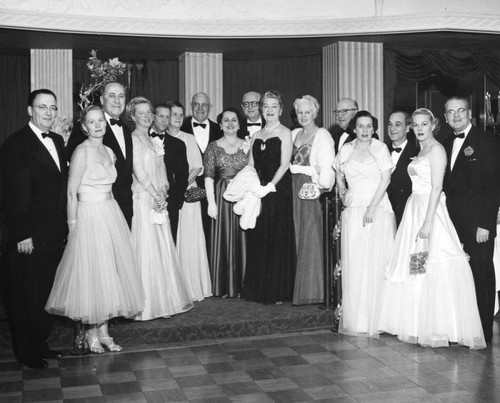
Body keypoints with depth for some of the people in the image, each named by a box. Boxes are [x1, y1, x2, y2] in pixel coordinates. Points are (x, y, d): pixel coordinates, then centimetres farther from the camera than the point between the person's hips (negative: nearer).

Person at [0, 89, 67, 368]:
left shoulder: (58, 141, 11)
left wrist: (64, 227, 9)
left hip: (56, 235, 7)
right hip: (30, 237, -6)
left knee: (47, 293, 14)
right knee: (26, 296, 7)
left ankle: (40, 343, 28)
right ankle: (26, 351, 21)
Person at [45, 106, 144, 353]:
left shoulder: (109, 152, 10)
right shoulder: (81, 152, -12)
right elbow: (71, 192, -12)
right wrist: (73, 225, -13)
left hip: (111, 214, 7)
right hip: (89, 215, -7)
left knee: (110, 273, 9)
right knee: (91, 274, 0)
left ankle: (104, 331, 20)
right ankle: (92, 333, 16)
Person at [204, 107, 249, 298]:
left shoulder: (247, 146, 8)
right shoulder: (213, 147, 4)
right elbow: (208, 176, -1)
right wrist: (211, 202, -8)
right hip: (221, 196, -1)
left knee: (242, 240, 3)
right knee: (223, 239, 1)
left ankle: (241, 284, 12)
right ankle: (223, 286, 9)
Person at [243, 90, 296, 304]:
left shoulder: (284, 133, -1)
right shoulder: (256, 136, 15)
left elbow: (284, 164, -10)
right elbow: (250, 166, 12)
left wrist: (270, 186, -20)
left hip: (278, 190, -5)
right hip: (258, 190, 5)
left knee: (278, 238, -2)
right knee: (258, 240, 6)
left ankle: (278, 291, 8)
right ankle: (259, 289, 16)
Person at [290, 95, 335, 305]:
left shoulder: (322, 135, -3)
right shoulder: (294, 134, 16)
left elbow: (326, 167, -10)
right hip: (296, 189, 6)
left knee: (311, 236, -3)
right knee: (298, 235, 6)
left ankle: (312, 290, 4)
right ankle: (300, 287, 13)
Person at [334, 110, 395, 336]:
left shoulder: (380, 148, 1)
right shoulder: (346, 150, 11)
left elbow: (385, 179, -5)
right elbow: (339, 177, 25)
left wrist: (372, 207, -13)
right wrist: (342, 193, 7)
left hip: (378, 209, -3)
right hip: (353, 211, 3)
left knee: (377, 264, -4)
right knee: (353, 265, 1)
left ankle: (376, 320, 4)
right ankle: (354, 321, 8)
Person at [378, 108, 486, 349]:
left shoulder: (436, 149, -9)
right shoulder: (422, 151, 18)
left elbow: (436, 188, -17)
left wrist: (427, 222, -23)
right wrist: (420, 220, 12)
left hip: (430, 211, -9)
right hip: (414, 211, 9)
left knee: (433, 270, -8)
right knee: (413, 270, 10)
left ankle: (437, 330, -1)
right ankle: (419, 327, 18)